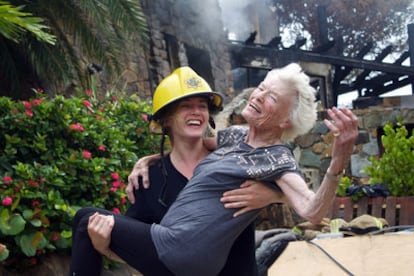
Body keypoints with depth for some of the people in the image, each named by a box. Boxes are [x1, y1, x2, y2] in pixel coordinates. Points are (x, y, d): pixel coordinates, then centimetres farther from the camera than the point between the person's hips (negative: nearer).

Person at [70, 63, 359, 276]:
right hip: (177, 251, 8)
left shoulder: (277, 159, -14)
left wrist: (338, 162, -44)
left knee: (88, 219, -1)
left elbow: (311, 212, -30)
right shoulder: (234, 135, 10)